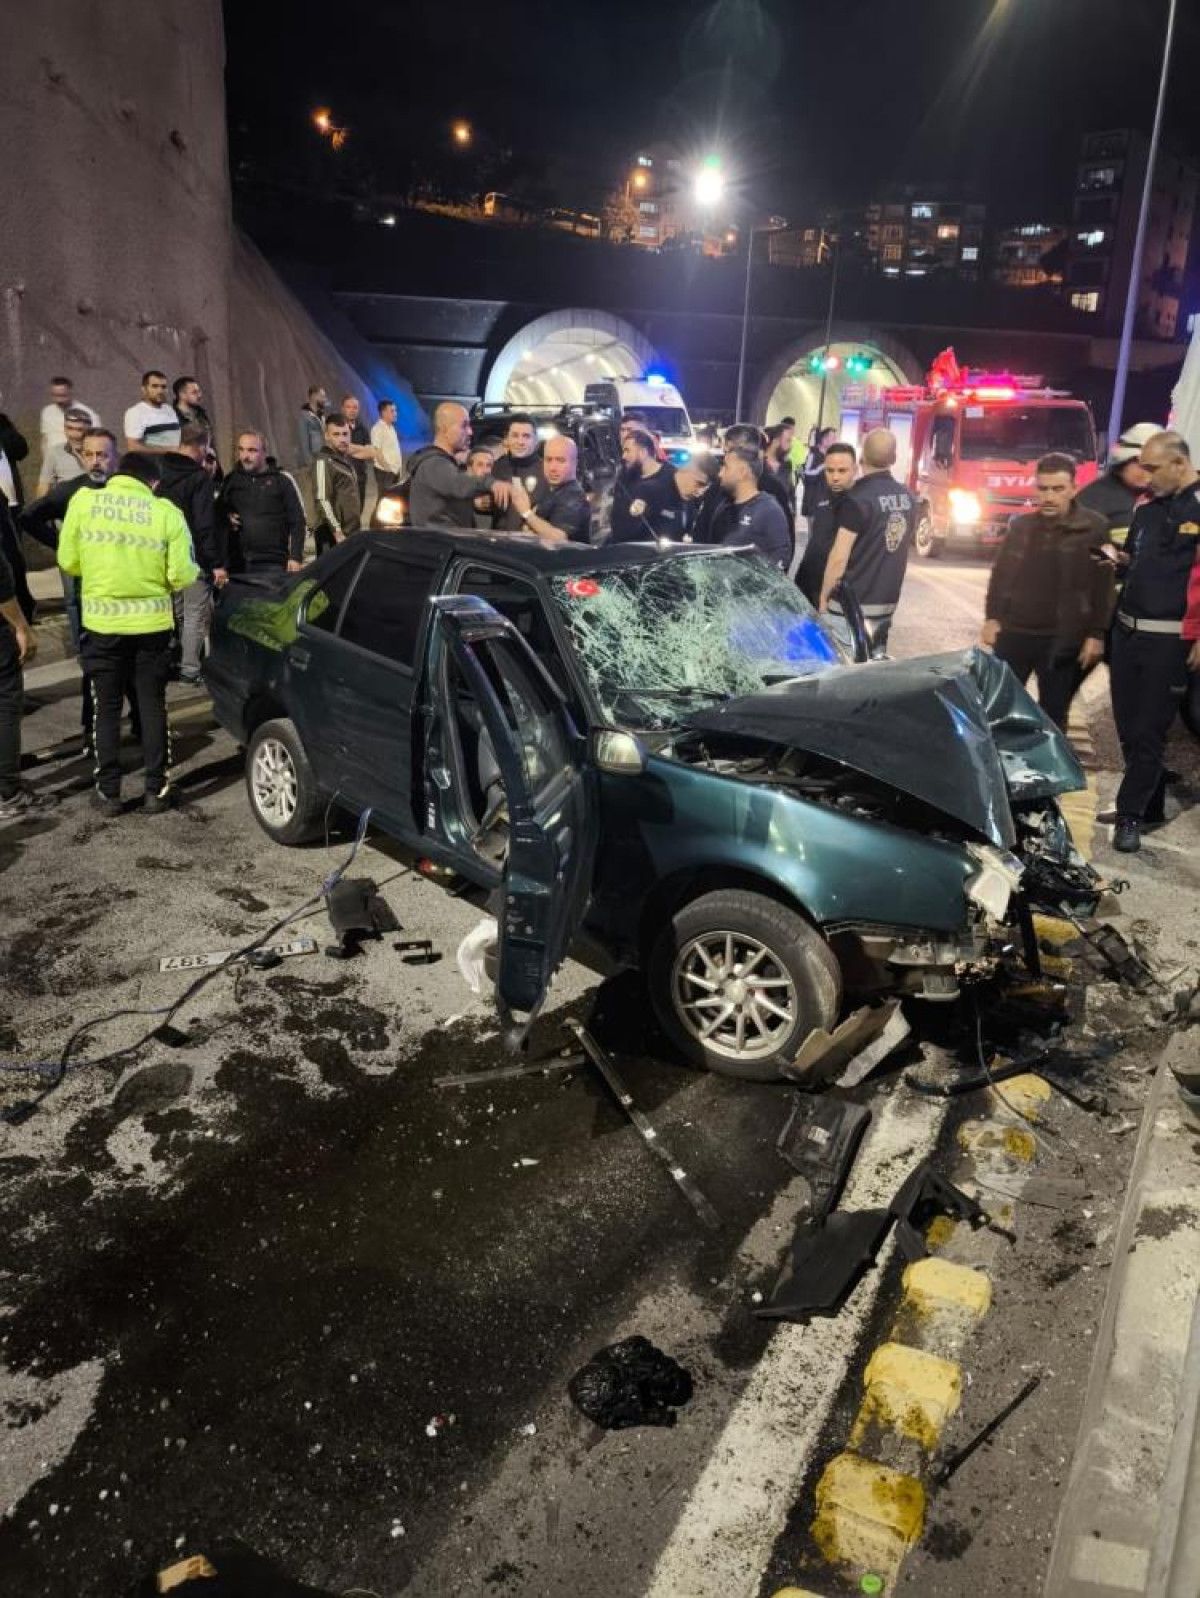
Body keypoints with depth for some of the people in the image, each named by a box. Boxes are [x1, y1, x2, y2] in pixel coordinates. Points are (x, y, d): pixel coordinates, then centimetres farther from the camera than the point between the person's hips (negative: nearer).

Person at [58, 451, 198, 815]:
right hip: (152, 624, 0)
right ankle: (156, 790, 16)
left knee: (107, 708, 11)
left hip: (102, 623, 1)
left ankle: (108, 793, 15)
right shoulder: (167, 512, -6)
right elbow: (182, 576, -7)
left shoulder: (83, 501, -2)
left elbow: (68, 562, 2)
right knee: (153, 706, 12)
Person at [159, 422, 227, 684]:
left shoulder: (162, 473, 8)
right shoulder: (199, 477, -14)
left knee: (175, 612, 18)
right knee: (195, 615, 0)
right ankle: (189, 670, 0)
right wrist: (217, 563, -17)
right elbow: (205, 525, -20)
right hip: (194, 559, -7)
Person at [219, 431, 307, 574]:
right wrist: (226, 516, 0)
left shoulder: (282, 480, 2)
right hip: (238, 563, 3)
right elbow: (219, 509, 24)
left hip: (273, 564, -3)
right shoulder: (231, 480, 12)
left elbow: (297, 522, 1)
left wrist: (296, 557, -7)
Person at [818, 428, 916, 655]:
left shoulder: (858, 498, -15)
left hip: (851, 606, -7)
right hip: (887, 603, 7)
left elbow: (839, 558, -16)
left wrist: (824, 597, -5)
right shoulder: (908, 498, 6)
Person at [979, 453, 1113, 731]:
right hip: (1013, 633, 3)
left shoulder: (1093, 528, -6)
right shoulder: (1020, 525, 4)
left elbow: (1103, 586, -5)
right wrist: (992, 617, 6)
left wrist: (1096, 634, -8)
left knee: (1053, 715, 7)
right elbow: (1000, 575, 12)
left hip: (1063, 639, -3)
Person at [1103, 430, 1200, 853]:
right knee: (1128, 724, 12)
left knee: (1149, 731, -2)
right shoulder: (1147, 505, 12)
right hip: (1127, 630, 8)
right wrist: (1120, 558, 4)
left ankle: (1131, 813, 8)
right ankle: (1150, 807, 25)